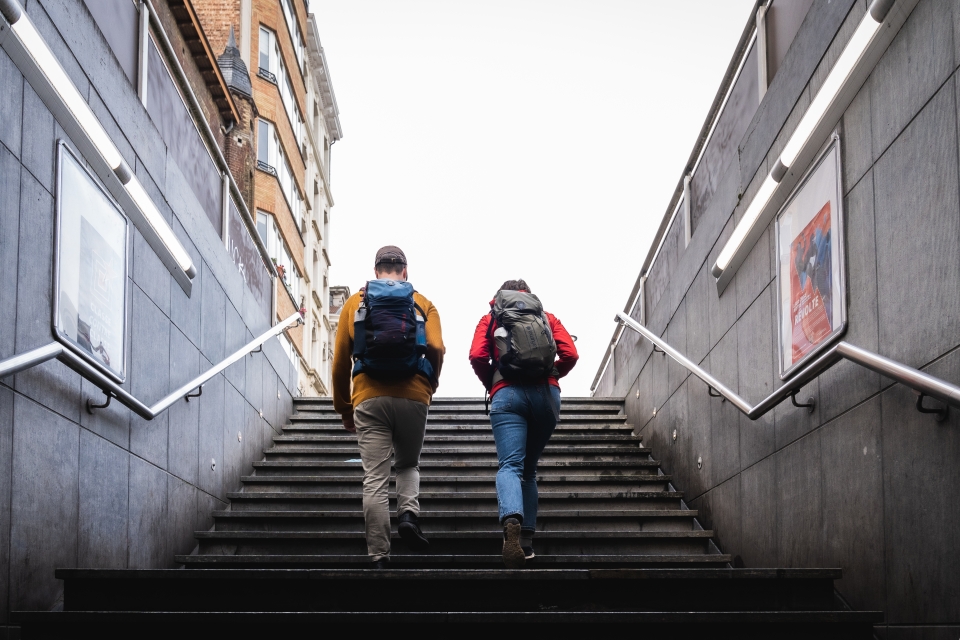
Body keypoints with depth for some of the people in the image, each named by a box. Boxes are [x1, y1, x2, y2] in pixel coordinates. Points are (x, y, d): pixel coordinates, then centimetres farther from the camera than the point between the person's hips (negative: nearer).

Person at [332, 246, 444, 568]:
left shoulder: (354, 303, 13)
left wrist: (344, 408, 17)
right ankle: (408, 513, -6)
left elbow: (340, 361, 9)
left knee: (375, 479, 0)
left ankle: (379, 558, -3)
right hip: (412, 398, 0)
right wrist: (429, 386, 13)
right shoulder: (422, 303, 11)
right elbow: (436, 348, -5)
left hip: (369, 399, 0)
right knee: (408, 464, 21)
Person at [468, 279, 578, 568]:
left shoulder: (490, 319, 18)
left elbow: (477, 356, 1)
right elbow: (570, 354, 7)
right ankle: (526, 540, 9)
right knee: (529, 469, 16)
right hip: (547, 394, 2)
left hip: (508, 393, -2)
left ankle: (512, 522, -42)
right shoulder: (547, 317, 21)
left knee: (510, 465, -13)